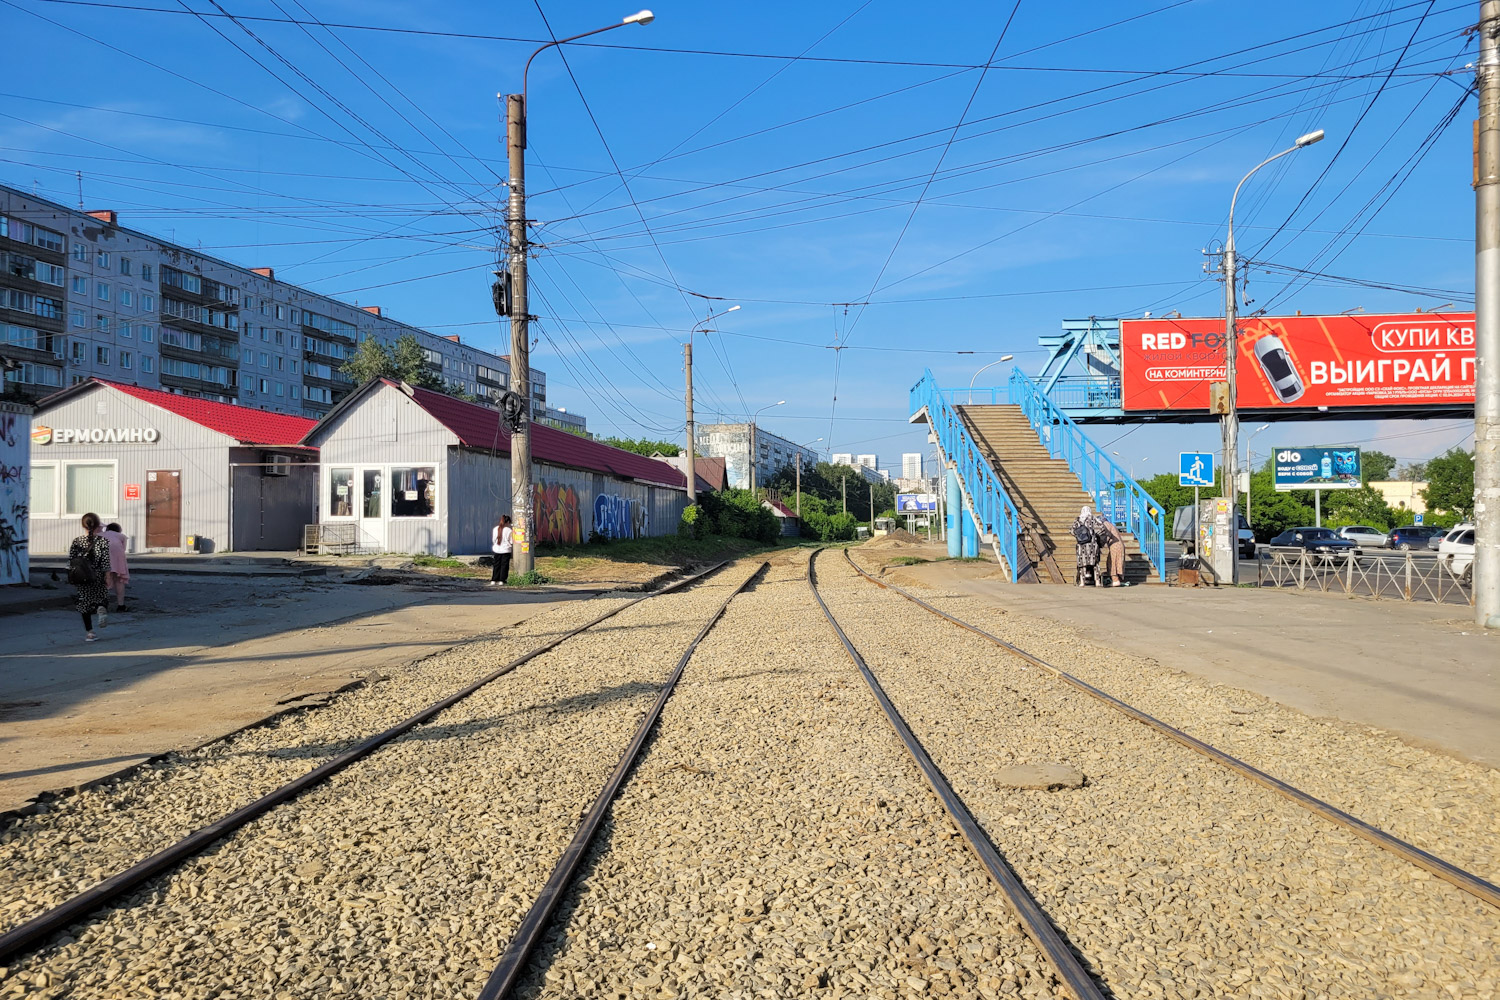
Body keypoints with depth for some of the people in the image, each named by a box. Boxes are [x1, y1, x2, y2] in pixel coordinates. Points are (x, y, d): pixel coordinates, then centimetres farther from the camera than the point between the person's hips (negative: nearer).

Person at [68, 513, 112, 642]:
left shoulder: (77, 541, 0)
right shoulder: (103, 540, -5)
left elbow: (70, 559, 1)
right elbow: (105, 559, -8)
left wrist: (72, 574, 10)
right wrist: (107, 574, -4)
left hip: (82, 577, 1)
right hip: (98, 575, -1)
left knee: (85, 602, 9)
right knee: (102, 597, 18)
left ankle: (89, 632, 8)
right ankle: (102, 608, -19)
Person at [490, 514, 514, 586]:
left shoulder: (495, 529, 0)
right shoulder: (509, 530, -11)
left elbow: (493, 540, 7)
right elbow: (511, 541, -4)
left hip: (496, 550, 4)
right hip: (506, 550, -3)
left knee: (496, 565, 10)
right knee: (504, 565, 4)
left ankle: (493, 580, 8)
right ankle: (501, 581, 2)